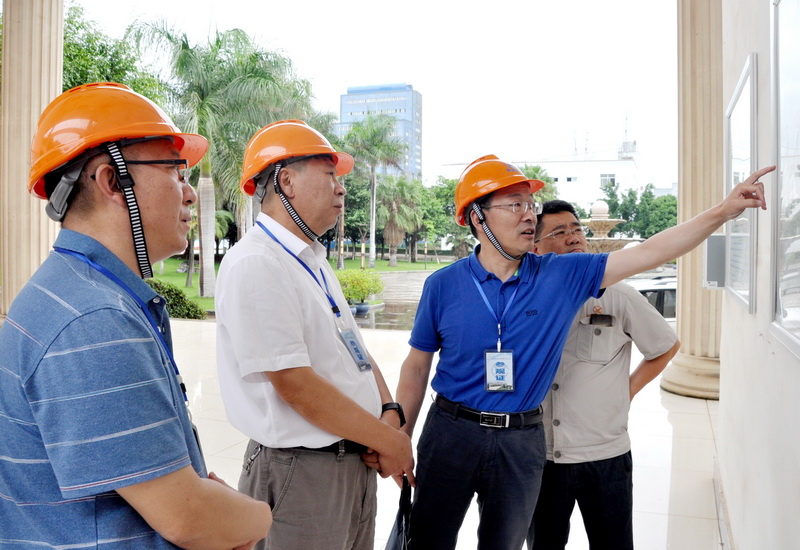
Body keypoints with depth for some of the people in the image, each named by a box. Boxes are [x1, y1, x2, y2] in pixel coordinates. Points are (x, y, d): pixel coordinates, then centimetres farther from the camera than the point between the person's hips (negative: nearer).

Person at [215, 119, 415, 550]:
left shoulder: (315, 264, 11)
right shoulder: (254, 265, -19)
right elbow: (296, 386, -23)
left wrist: (389, 413, -4)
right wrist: (390, 441, -14)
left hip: (359, 463, 9)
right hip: (301, 474, -8)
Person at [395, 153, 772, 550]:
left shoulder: (563, 275, -5)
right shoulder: (443, 286, -7)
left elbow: (648, 254, -6)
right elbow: (416, 368, 0)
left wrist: (724, 210, -13)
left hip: (522, 441, 1)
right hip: (450, 431, 0)